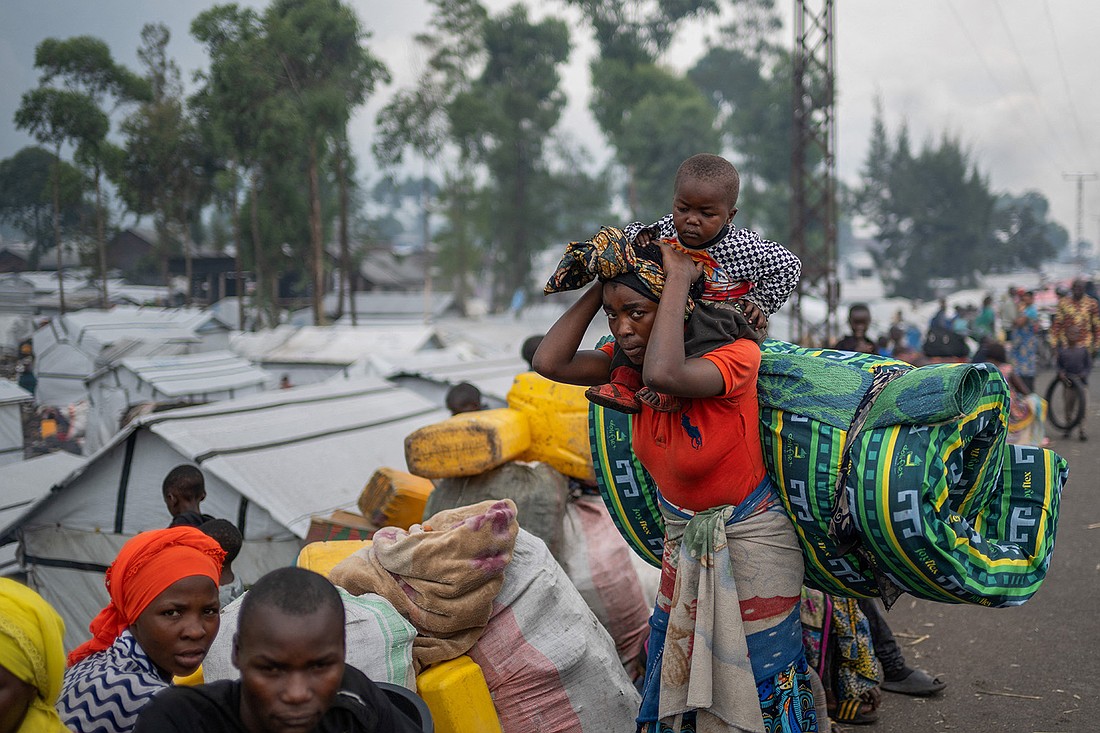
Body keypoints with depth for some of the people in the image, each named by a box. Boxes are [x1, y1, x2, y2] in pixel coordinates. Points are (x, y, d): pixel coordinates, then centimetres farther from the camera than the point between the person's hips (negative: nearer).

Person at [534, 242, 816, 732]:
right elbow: (550, 362, -20)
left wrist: (679, 277, -38)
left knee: (748, 691, 9)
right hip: (683, 540, 6)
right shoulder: (632, 359, -7)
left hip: (750, 544, -6)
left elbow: (664, 374, -48)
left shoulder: (735, 357, -27)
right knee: (676, 679, 17)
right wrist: (604, 286, -18)